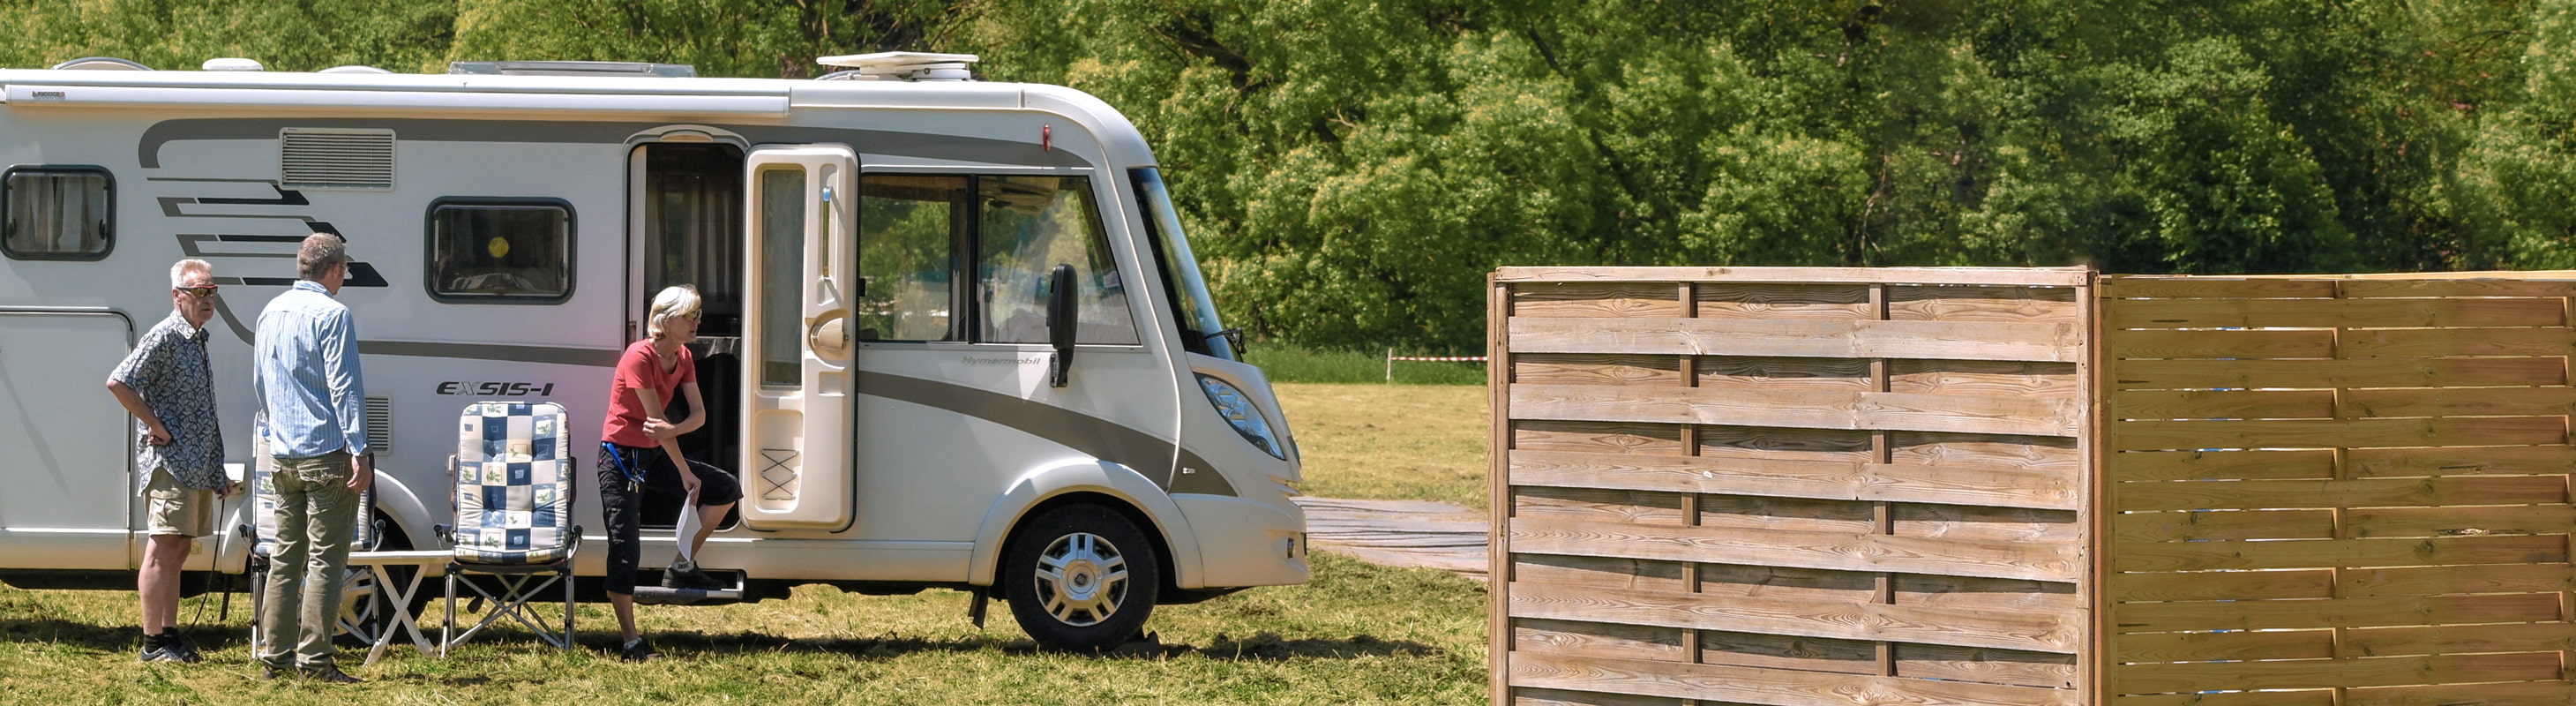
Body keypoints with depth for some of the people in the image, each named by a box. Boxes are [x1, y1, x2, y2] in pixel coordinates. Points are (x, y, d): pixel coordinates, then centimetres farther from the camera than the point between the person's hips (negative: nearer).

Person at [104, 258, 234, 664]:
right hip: (169, 463, -9)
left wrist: (218, 473, 23)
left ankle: (170, 633, 15)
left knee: (178, 549, 11)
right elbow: (118, 383, -21)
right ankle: (153, 642, -7)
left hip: (197, 467, 9)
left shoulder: (198, 340, 18)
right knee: (163, 548, -8)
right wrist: (155, 425, -16)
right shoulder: (164, 338, -11)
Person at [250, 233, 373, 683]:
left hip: (284, 456, 8)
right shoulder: (331, 315, -11)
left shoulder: (271, 313, 14)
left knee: (286, 557, 12)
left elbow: (259, 384, 23)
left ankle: (275, 656, 14)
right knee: (326, 559, -5)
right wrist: (359, 451, -18)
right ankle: (314, 659, -8)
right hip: (327, 454, -8)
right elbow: (344, 388, -17)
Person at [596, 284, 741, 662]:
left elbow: (699, 414, -4)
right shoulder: (639, 357, -20)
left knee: (726, 490, 2)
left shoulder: (684, 358, 4)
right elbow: (656, 419, -21)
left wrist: (671, 429, -28)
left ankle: (683, 567, 12)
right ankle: (631, 643, -11)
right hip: (620, 456, -8)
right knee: (625, 549, -10)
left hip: (654, 454, 8)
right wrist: (684, 473, -19)